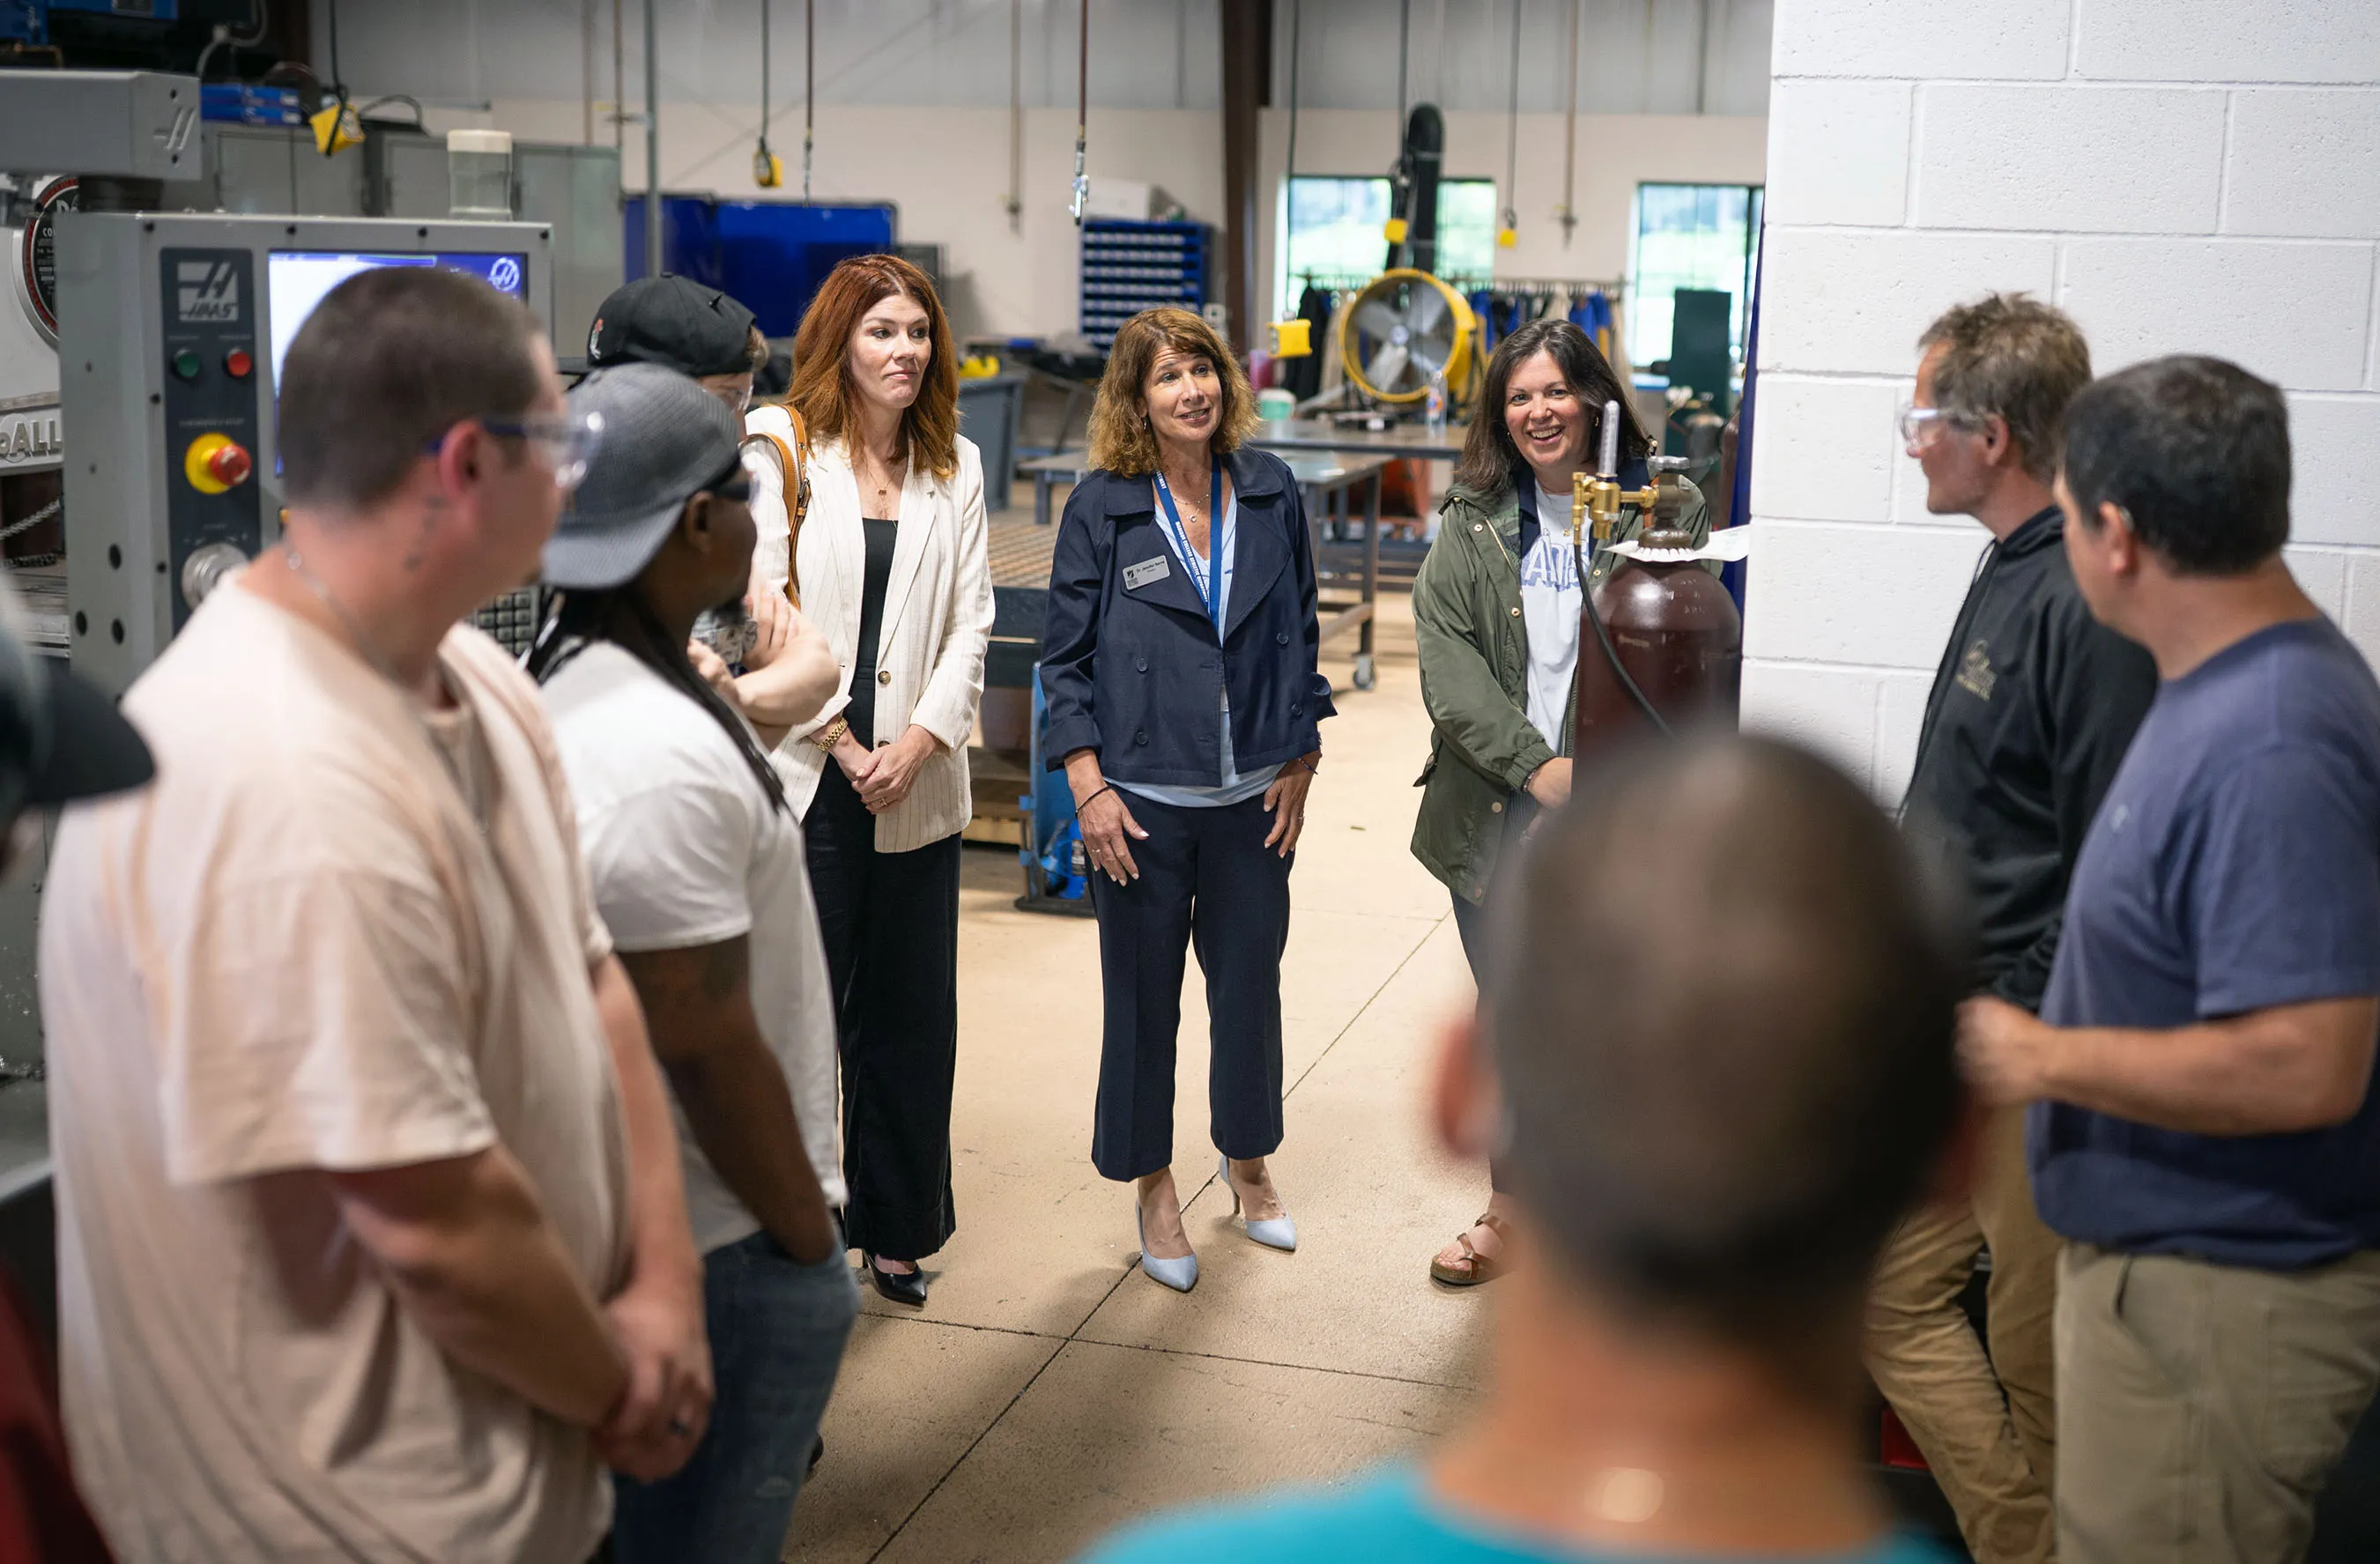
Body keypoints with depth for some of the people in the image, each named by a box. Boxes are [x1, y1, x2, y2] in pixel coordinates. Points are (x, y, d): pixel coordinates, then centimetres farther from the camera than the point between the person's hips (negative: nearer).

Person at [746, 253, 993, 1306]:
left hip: (917, 784, 4)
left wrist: (919, 740, -6)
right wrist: (842, 743, -9)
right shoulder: (779, 449, -2)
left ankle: (898, 1227, 24)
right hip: (802, 778, -4)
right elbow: (762, 609, -8)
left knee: (911, 1010, 10)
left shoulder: (955, 466, 12)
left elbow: (970, 620, 8)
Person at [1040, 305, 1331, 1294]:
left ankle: (1247, 1160, 36)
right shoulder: (1102, 507, -5)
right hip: (1141, 800, -2)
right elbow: (1064, 655, -3)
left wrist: (1298, 764, 6)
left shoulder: (1268, 491, 2)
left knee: (1249, 981, 13)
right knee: (1143, 994, 7)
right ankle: (1152, 1184, 26)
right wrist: (1089, 786, -9)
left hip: (1252, 795, 3)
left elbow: (1300, 634, 9)